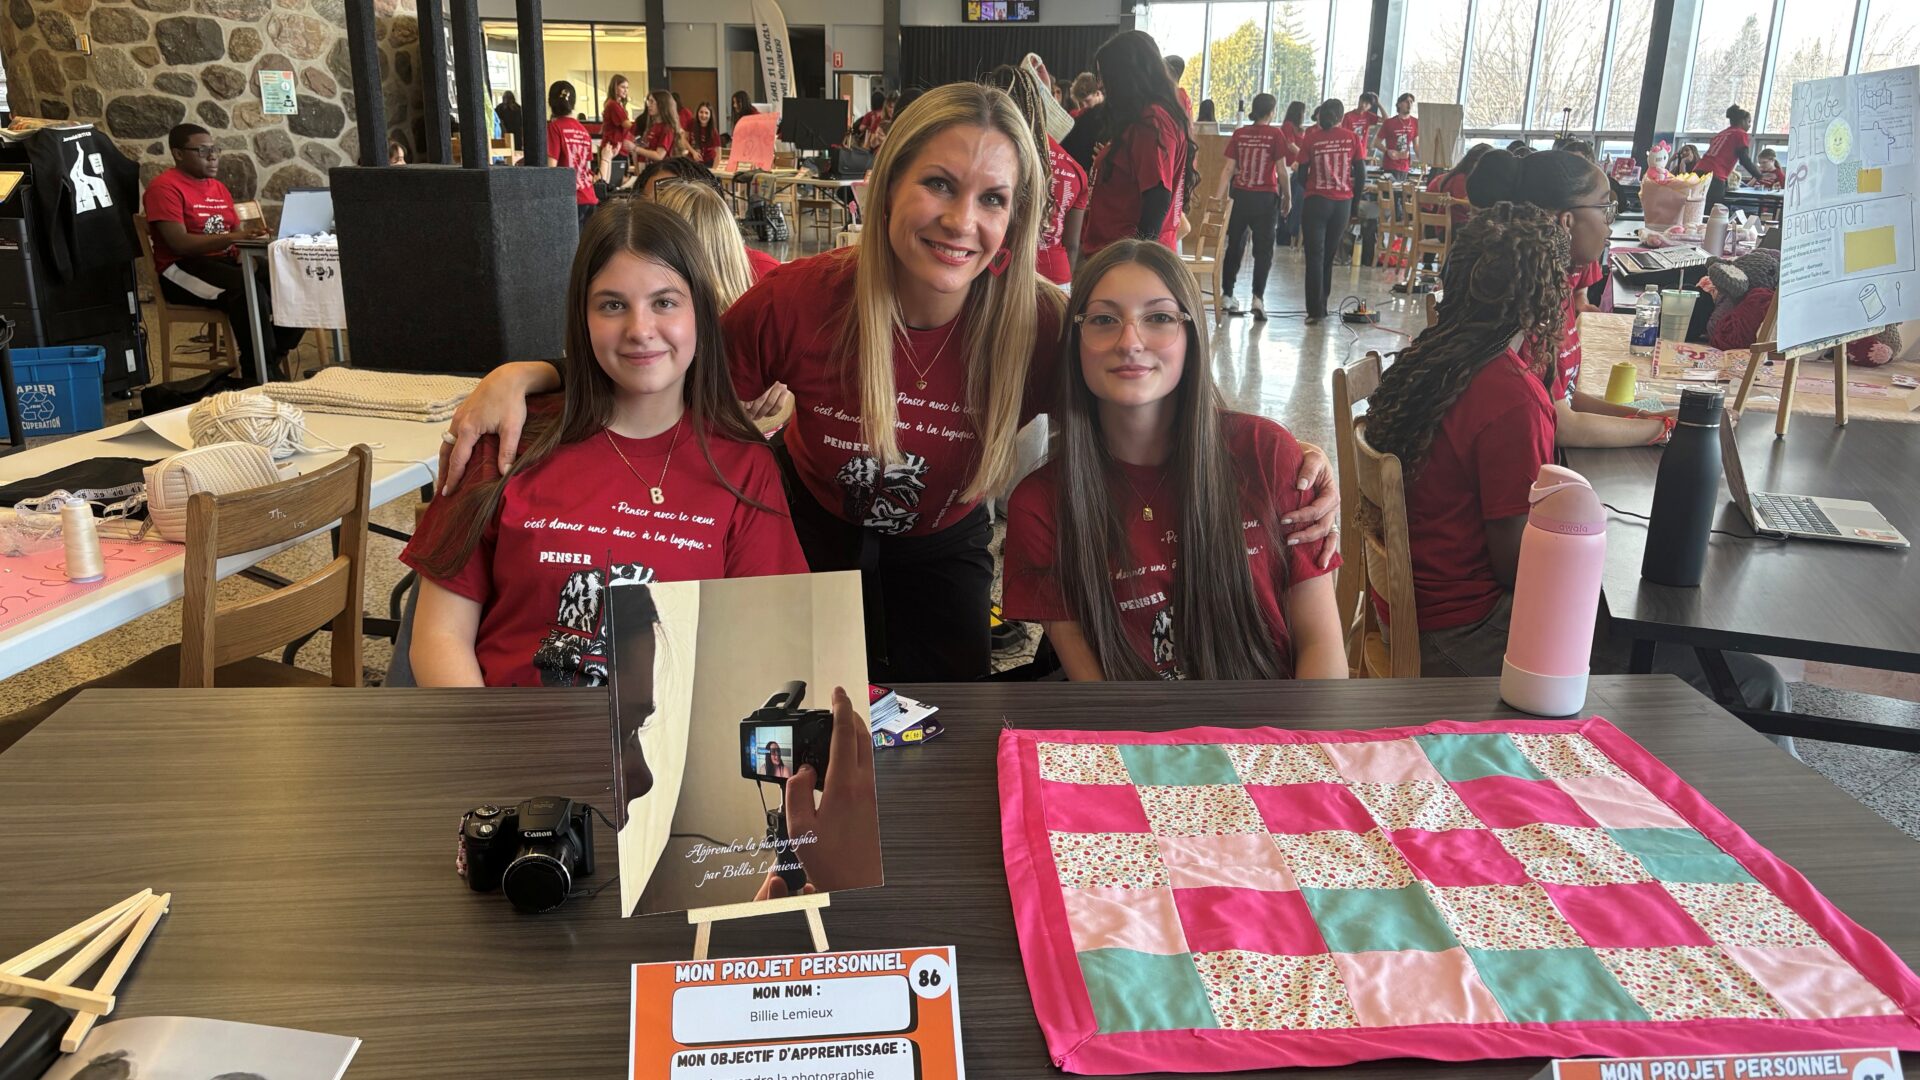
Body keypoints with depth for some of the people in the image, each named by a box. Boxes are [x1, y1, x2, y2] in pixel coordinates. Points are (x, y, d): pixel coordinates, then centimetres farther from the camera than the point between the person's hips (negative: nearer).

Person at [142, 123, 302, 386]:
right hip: (184, 270, -7)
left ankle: (271, 360, -5)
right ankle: (258, 376, -28)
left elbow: (238, 236, 15)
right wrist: (233, 237, -29)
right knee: (248, 289, -36)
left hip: (226, 262, 7)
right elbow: (180, 243, -18)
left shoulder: (218, 187, 18)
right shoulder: (164, 187, -6)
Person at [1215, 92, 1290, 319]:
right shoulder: (1275, 134, -6)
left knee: (1234, 246, 12)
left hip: (1240, 195, 3)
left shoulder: (1239, 134, 2)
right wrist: (1287, 197, 5)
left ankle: (1227, 295, 14)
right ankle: (1258, 297, -6)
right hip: (1265, 198, -3)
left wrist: (1219, 197, 0)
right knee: (1263, 249, 3)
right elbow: (1281, 170, -6)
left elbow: (1229, 169, -1)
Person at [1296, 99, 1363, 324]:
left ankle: (1315, 310, -6)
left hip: (1316, 201, -2)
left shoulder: (1311, 138, -4)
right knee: (1329, 256, 13)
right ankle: (1321, 306, 18)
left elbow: (1302, 174, -2)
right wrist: (1355, 202, 11)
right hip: (1342, 202, 2)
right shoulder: (1352, 138, 2)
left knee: (1315, 257, 0)